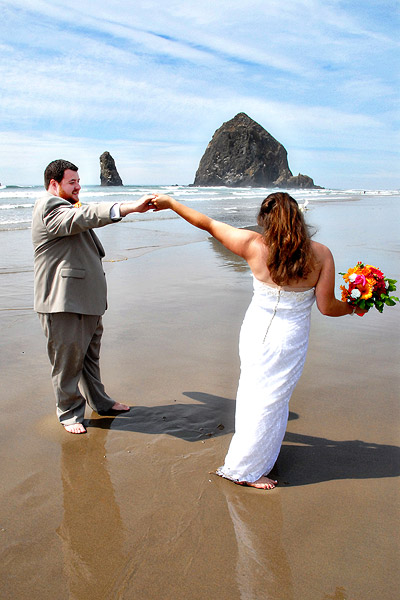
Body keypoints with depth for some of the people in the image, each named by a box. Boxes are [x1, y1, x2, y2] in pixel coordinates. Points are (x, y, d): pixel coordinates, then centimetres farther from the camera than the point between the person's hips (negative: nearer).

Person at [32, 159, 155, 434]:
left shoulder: (67, 208, 23)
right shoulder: (49, 207, -13)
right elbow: (83, 217, -31)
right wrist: (129, 207, -39)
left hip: (87, 300, 10)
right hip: (63, 303, -10)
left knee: (90, 355, 19)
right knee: (68, 360, 1)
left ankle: (100, 402, 32)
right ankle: (70, 413, 16)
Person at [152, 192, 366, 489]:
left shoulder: (255, 245, -13)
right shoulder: (320, 254, -14)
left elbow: (208, 224, -4)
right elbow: (327, 307, -11)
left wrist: (170, 202, 9)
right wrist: (353, 308, 11)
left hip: (256, 330, 2)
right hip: (291, 338, -2)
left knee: (254, 389, 22)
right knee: (271, 398, 11)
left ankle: (263, 440, 51)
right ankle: (244, 468, 22)